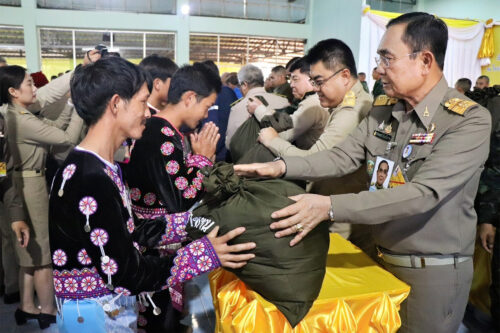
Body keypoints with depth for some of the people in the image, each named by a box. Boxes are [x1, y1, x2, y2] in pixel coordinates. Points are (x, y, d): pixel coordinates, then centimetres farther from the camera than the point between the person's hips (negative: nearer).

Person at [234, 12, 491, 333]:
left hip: (433, 269, -5)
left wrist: (330, 207, -37)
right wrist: (282, 167, -18)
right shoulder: (382, 110, 1)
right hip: (379, 255, 5)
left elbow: (423, 193, -30)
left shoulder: (470, 120, -19)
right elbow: (342, 158, -2)